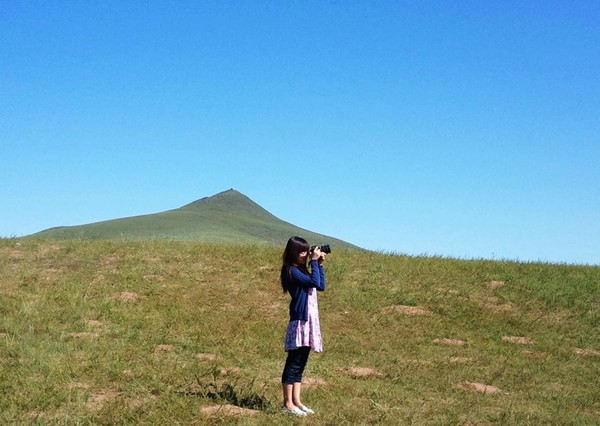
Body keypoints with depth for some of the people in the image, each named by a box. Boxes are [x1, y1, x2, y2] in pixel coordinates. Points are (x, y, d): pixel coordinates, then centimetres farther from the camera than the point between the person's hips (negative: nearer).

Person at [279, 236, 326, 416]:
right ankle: (288, 404, -3)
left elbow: (321, 286, 15)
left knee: (300, 364, 10)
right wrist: (314, 262, -12)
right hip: (299, 322, -9)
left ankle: (296, 401, 13)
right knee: (293, 363, -6)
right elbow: (315, 282, -20)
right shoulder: (292, 271, -12)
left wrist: (320, 265, 11)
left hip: (309, 322, 9)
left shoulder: (302, 271, 17)